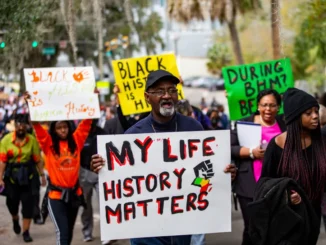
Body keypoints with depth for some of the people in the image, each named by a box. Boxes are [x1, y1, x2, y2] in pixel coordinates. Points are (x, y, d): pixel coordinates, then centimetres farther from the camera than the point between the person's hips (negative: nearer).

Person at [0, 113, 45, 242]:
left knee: (28, 203, 0)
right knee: (12, 202, 11)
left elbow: (38, 159, -2)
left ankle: (26, 232, 12)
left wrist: (42, 175, -3)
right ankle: (15, 220, 46)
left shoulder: (32, 140, -6)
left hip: (28, 175, 0)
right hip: (12, 175, 0)